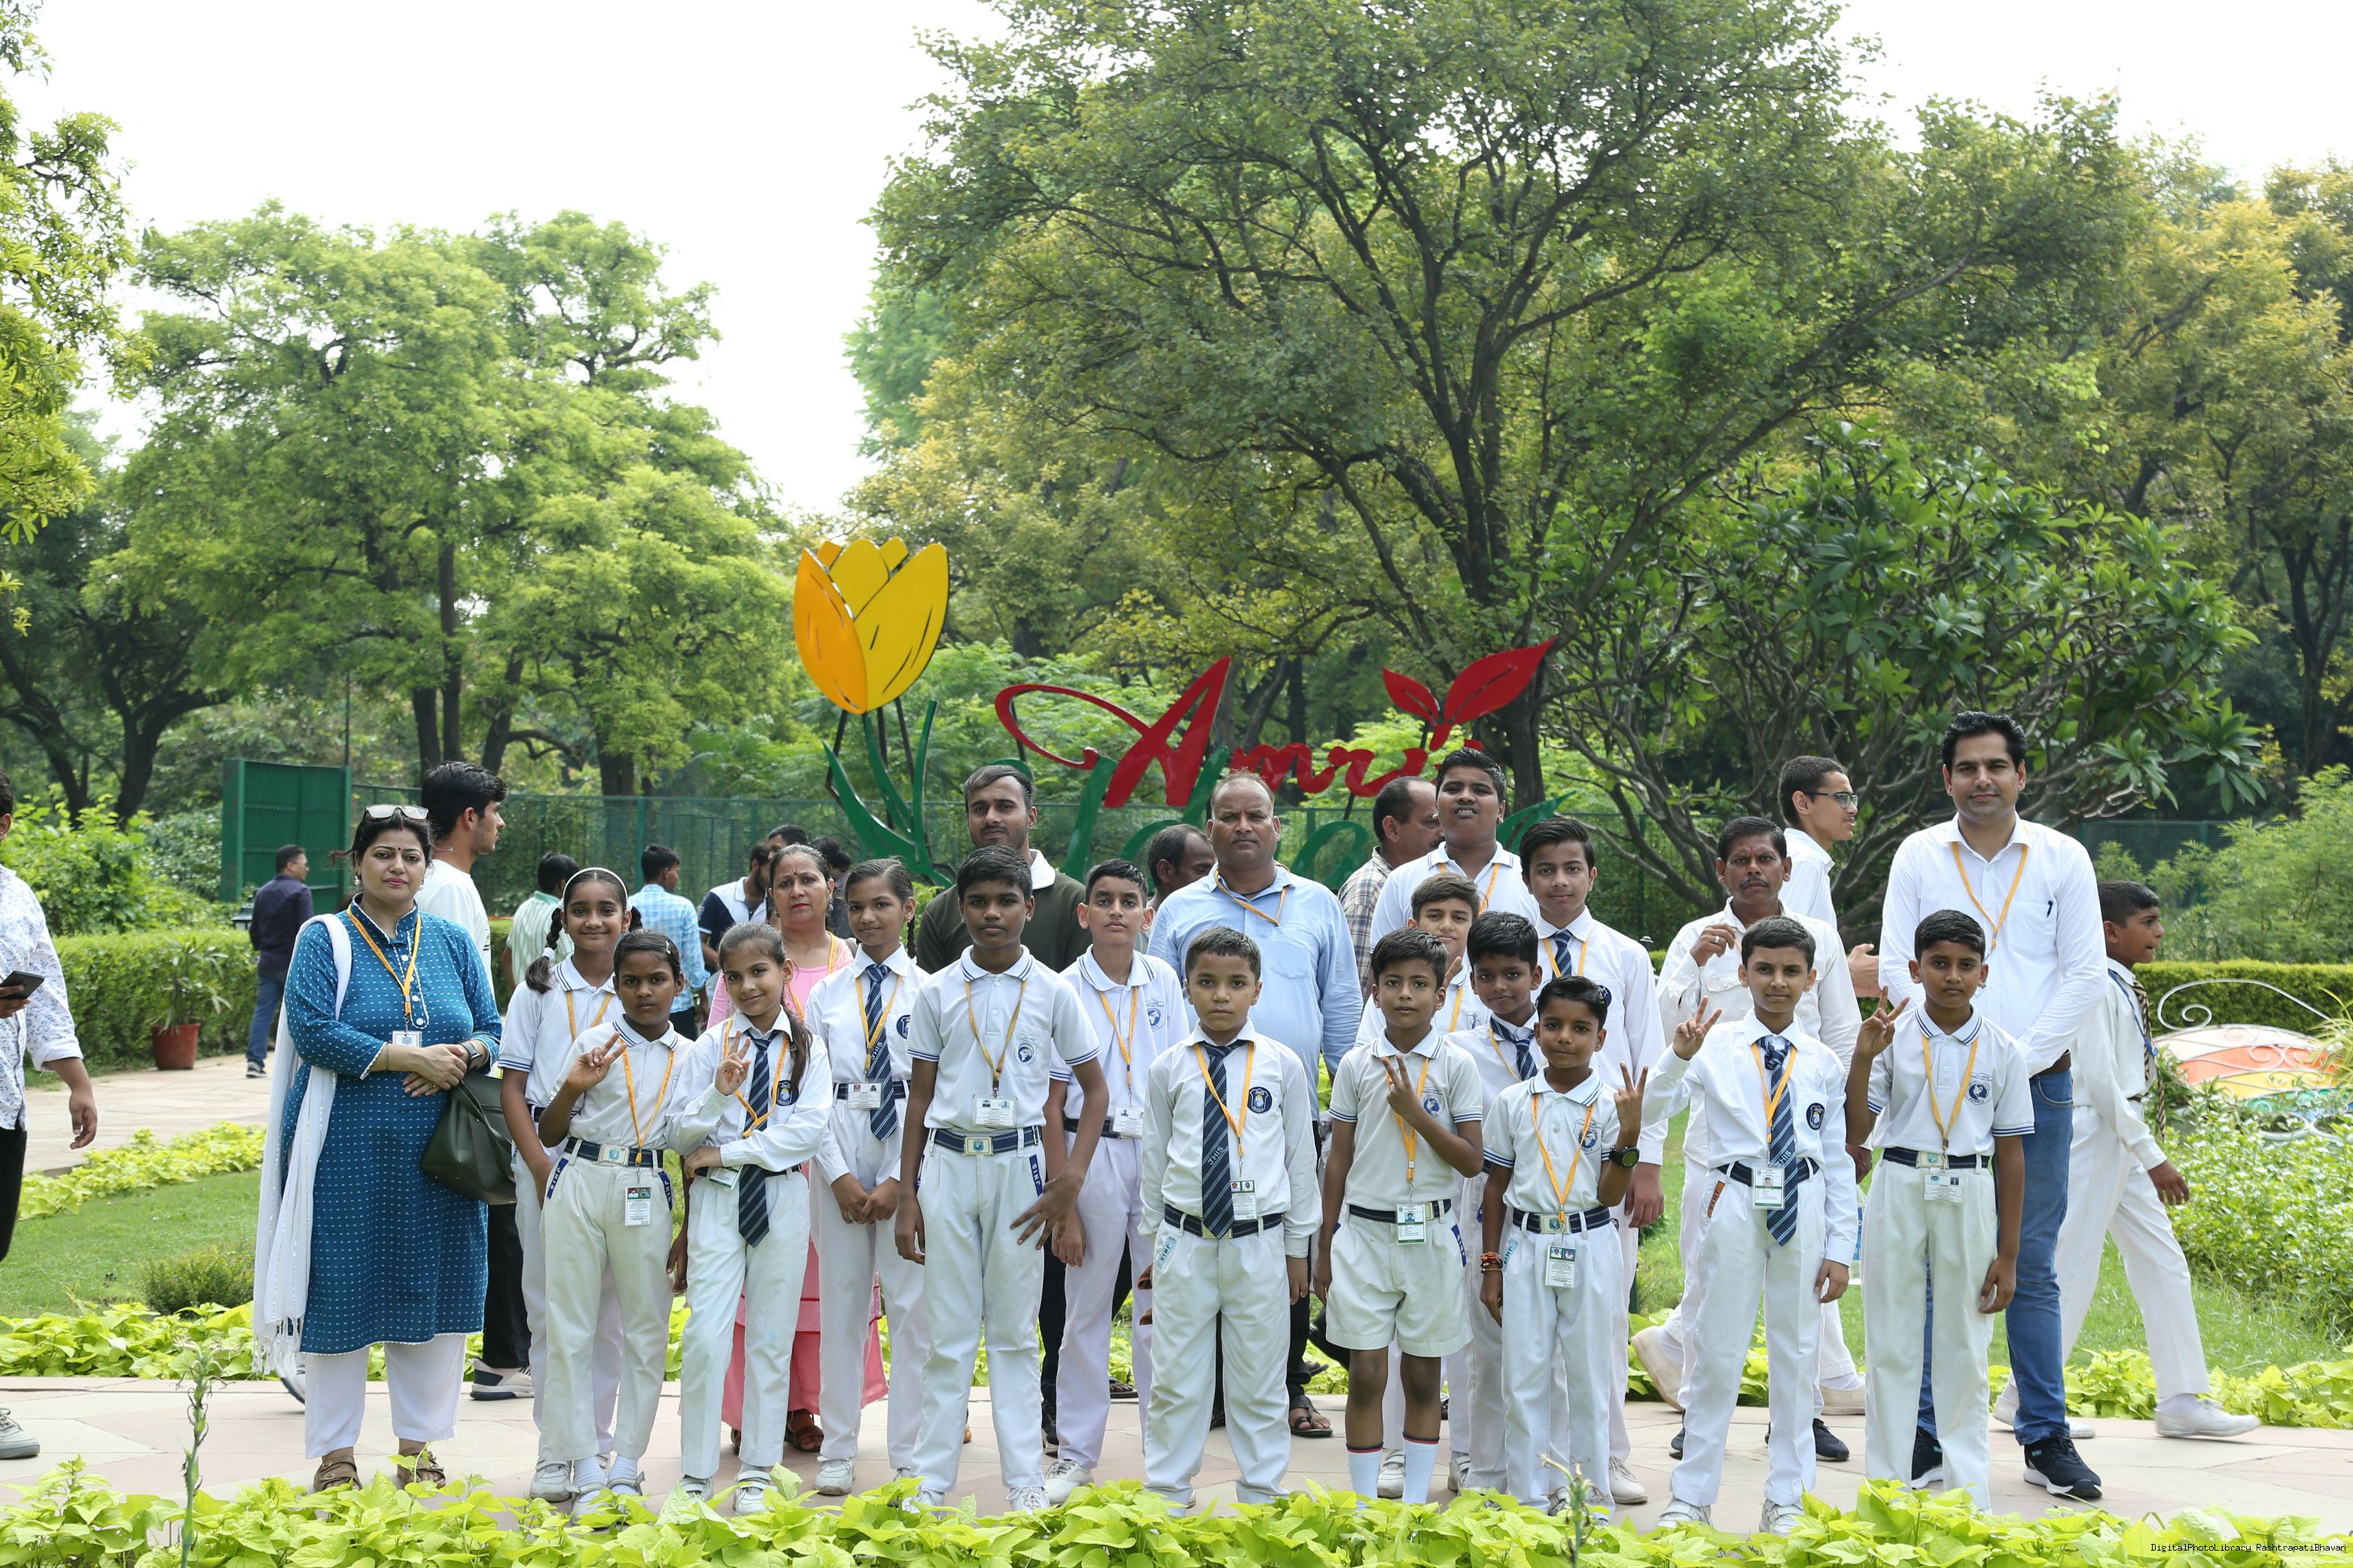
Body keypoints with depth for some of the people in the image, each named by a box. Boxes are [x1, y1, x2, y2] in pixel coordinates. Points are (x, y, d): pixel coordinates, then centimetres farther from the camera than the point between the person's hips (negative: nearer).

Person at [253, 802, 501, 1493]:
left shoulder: (453, 943, 11)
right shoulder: (325, 940, 0)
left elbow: (492, 1028, 10)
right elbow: (314, 1032, -12)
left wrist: (463, 1057, -12)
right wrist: (408, 1057, -17)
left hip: (434, 1151, 3)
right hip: (347, 1146, -3)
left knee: (431, 1289, 6)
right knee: (341, 1292, 0)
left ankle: (419, 1445, 17)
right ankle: (334, 1453, 11)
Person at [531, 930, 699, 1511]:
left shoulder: (688, 1057, 7)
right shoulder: (593, 1044, 2)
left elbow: (687, 1146, 8)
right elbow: (549, 1135, 4)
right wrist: (573, 1089, -14)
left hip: (646, 1195, 1)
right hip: (581, 1185, -1)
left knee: (647, 1328, 3)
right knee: (570, 1327, -1)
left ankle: (626, 1466, 13)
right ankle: (583, 1468, 5)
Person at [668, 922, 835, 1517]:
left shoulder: (808, 1047, 1)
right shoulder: (709, 1046, 3)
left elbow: (811, 1127, -10)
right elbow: (684, 1136, 1)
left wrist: (727, 1152, -13)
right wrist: (719, 1092, -17)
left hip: (783, 1199, 0)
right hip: (718, 1199, 0)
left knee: (772, 1339, 6)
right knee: (706, 1337, -7)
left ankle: (758, 1478, 14)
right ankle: (695, 1479, 2)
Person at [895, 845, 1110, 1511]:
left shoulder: (1051, 992, 0)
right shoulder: (937, 992, 3)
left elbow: (1094, 1089, 5)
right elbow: (920, 1095, 8)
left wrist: (1071, 1182, -5)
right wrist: (907, 1193, 4)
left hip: (1020, 1163, -1)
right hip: (949, 1162, 1)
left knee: (1016, 1331, 7)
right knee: (948, 1331, 4)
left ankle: (1025, 1483, 13)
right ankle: (931, 1483, 11)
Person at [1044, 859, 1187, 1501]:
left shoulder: (1164, 982, 6)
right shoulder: (1065, 990, -2)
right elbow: (1052, 1097, -1)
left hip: (1160, 1149, 2)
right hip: (1092, 1152, -2)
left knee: (1163, 1303, 4)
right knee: (1087, 1307, 4)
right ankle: (1076, 1454, 15)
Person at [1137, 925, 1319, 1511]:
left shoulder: (1282, 1065, 1)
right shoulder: (1167, 1069, 3)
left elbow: (1301, 1155, 6)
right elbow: (1155, 1157, 10)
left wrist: (1298, 1246, 7)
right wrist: (1155, 1240, 11)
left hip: (1259, 1243, 0)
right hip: (1184, 1242, 0)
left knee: (1259, 1383, 8)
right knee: (1177, 1379, 5)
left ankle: (1261, 1500, 19)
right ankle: (1166, 1499, 16)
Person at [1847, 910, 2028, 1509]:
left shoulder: (2000, 1051, 1)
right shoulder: (1892, 1038, -2)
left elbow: (2010, 1155, 4)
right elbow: (1856, 1134, -6)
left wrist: (2008, 1253, 3)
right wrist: (1861, 1058, -19)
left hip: (1968, 1195, 1)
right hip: (1900, 1190, -1)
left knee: (1965, 1346, 7)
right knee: (1892, 1342, 5)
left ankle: (1967, 1493, 17)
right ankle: (1887, 1487, 13)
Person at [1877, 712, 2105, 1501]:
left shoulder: (2063, 858, 6)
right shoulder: (1918, 857, 5)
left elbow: (2084, 974, 3)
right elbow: (1896, 968, 2)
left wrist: (2021, 1059, -7)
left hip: (2038, 1081, 0)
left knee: (2031, 1263, 3)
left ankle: (2046, 1436, 9)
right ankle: (1926, 1433, 7)